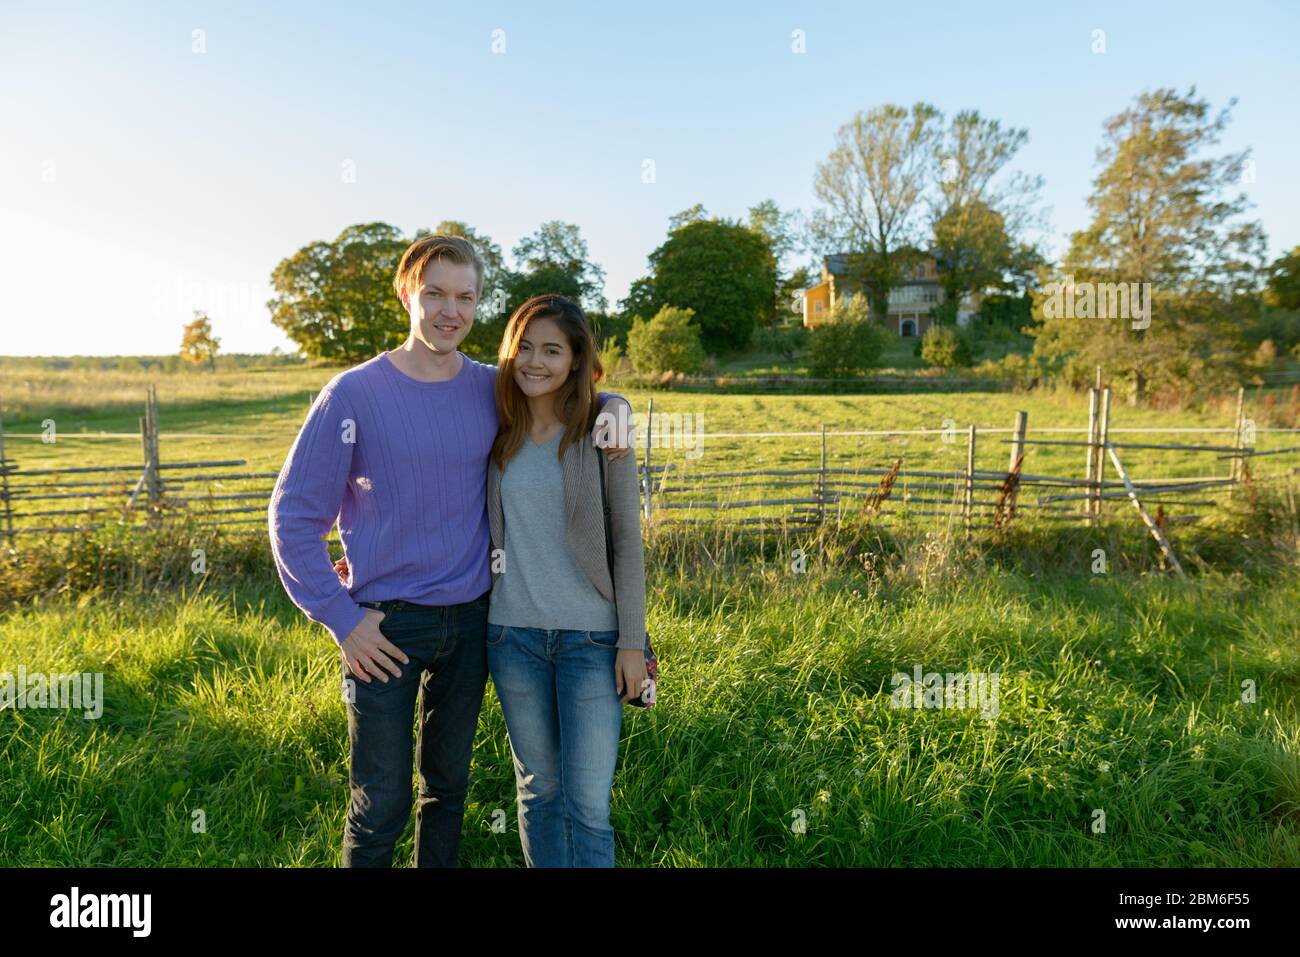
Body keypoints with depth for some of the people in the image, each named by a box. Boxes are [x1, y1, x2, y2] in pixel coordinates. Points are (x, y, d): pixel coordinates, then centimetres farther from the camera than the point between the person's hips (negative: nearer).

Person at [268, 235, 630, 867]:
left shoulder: (493, 389, 1)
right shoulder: (353, 394, -9)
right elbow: (293, 515, -6)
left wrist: (611, 403, -3)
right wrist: (340, 618, -11)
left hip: (471, 619, 4)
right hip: (386, 626, -3)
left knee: (449, 786, 18)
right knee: (381, 806, 5)